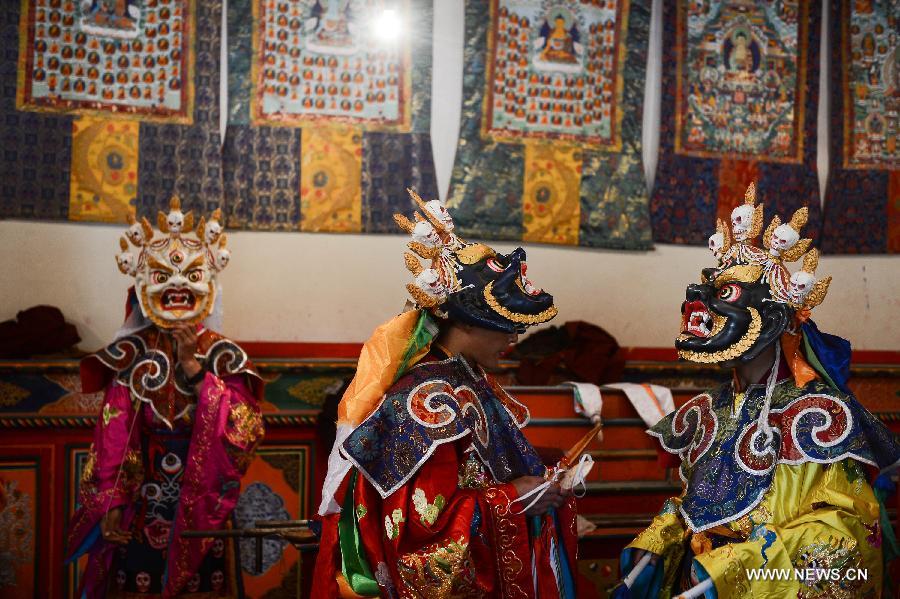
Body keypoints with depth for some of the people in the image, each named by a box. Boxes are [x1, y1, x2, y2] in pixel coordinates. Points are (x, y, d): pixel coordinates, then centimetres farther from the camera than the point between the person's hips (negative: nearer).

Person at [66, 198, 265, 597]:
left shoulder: (225, 357, -4)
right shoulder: (130, 355, -4)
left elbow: (242, 435, -16)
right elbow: (112, 438, -4)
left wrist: (195, 368, -19)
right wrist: (110, 505, -9)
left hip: (203, 508, 0)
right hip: (141, 509, 0)